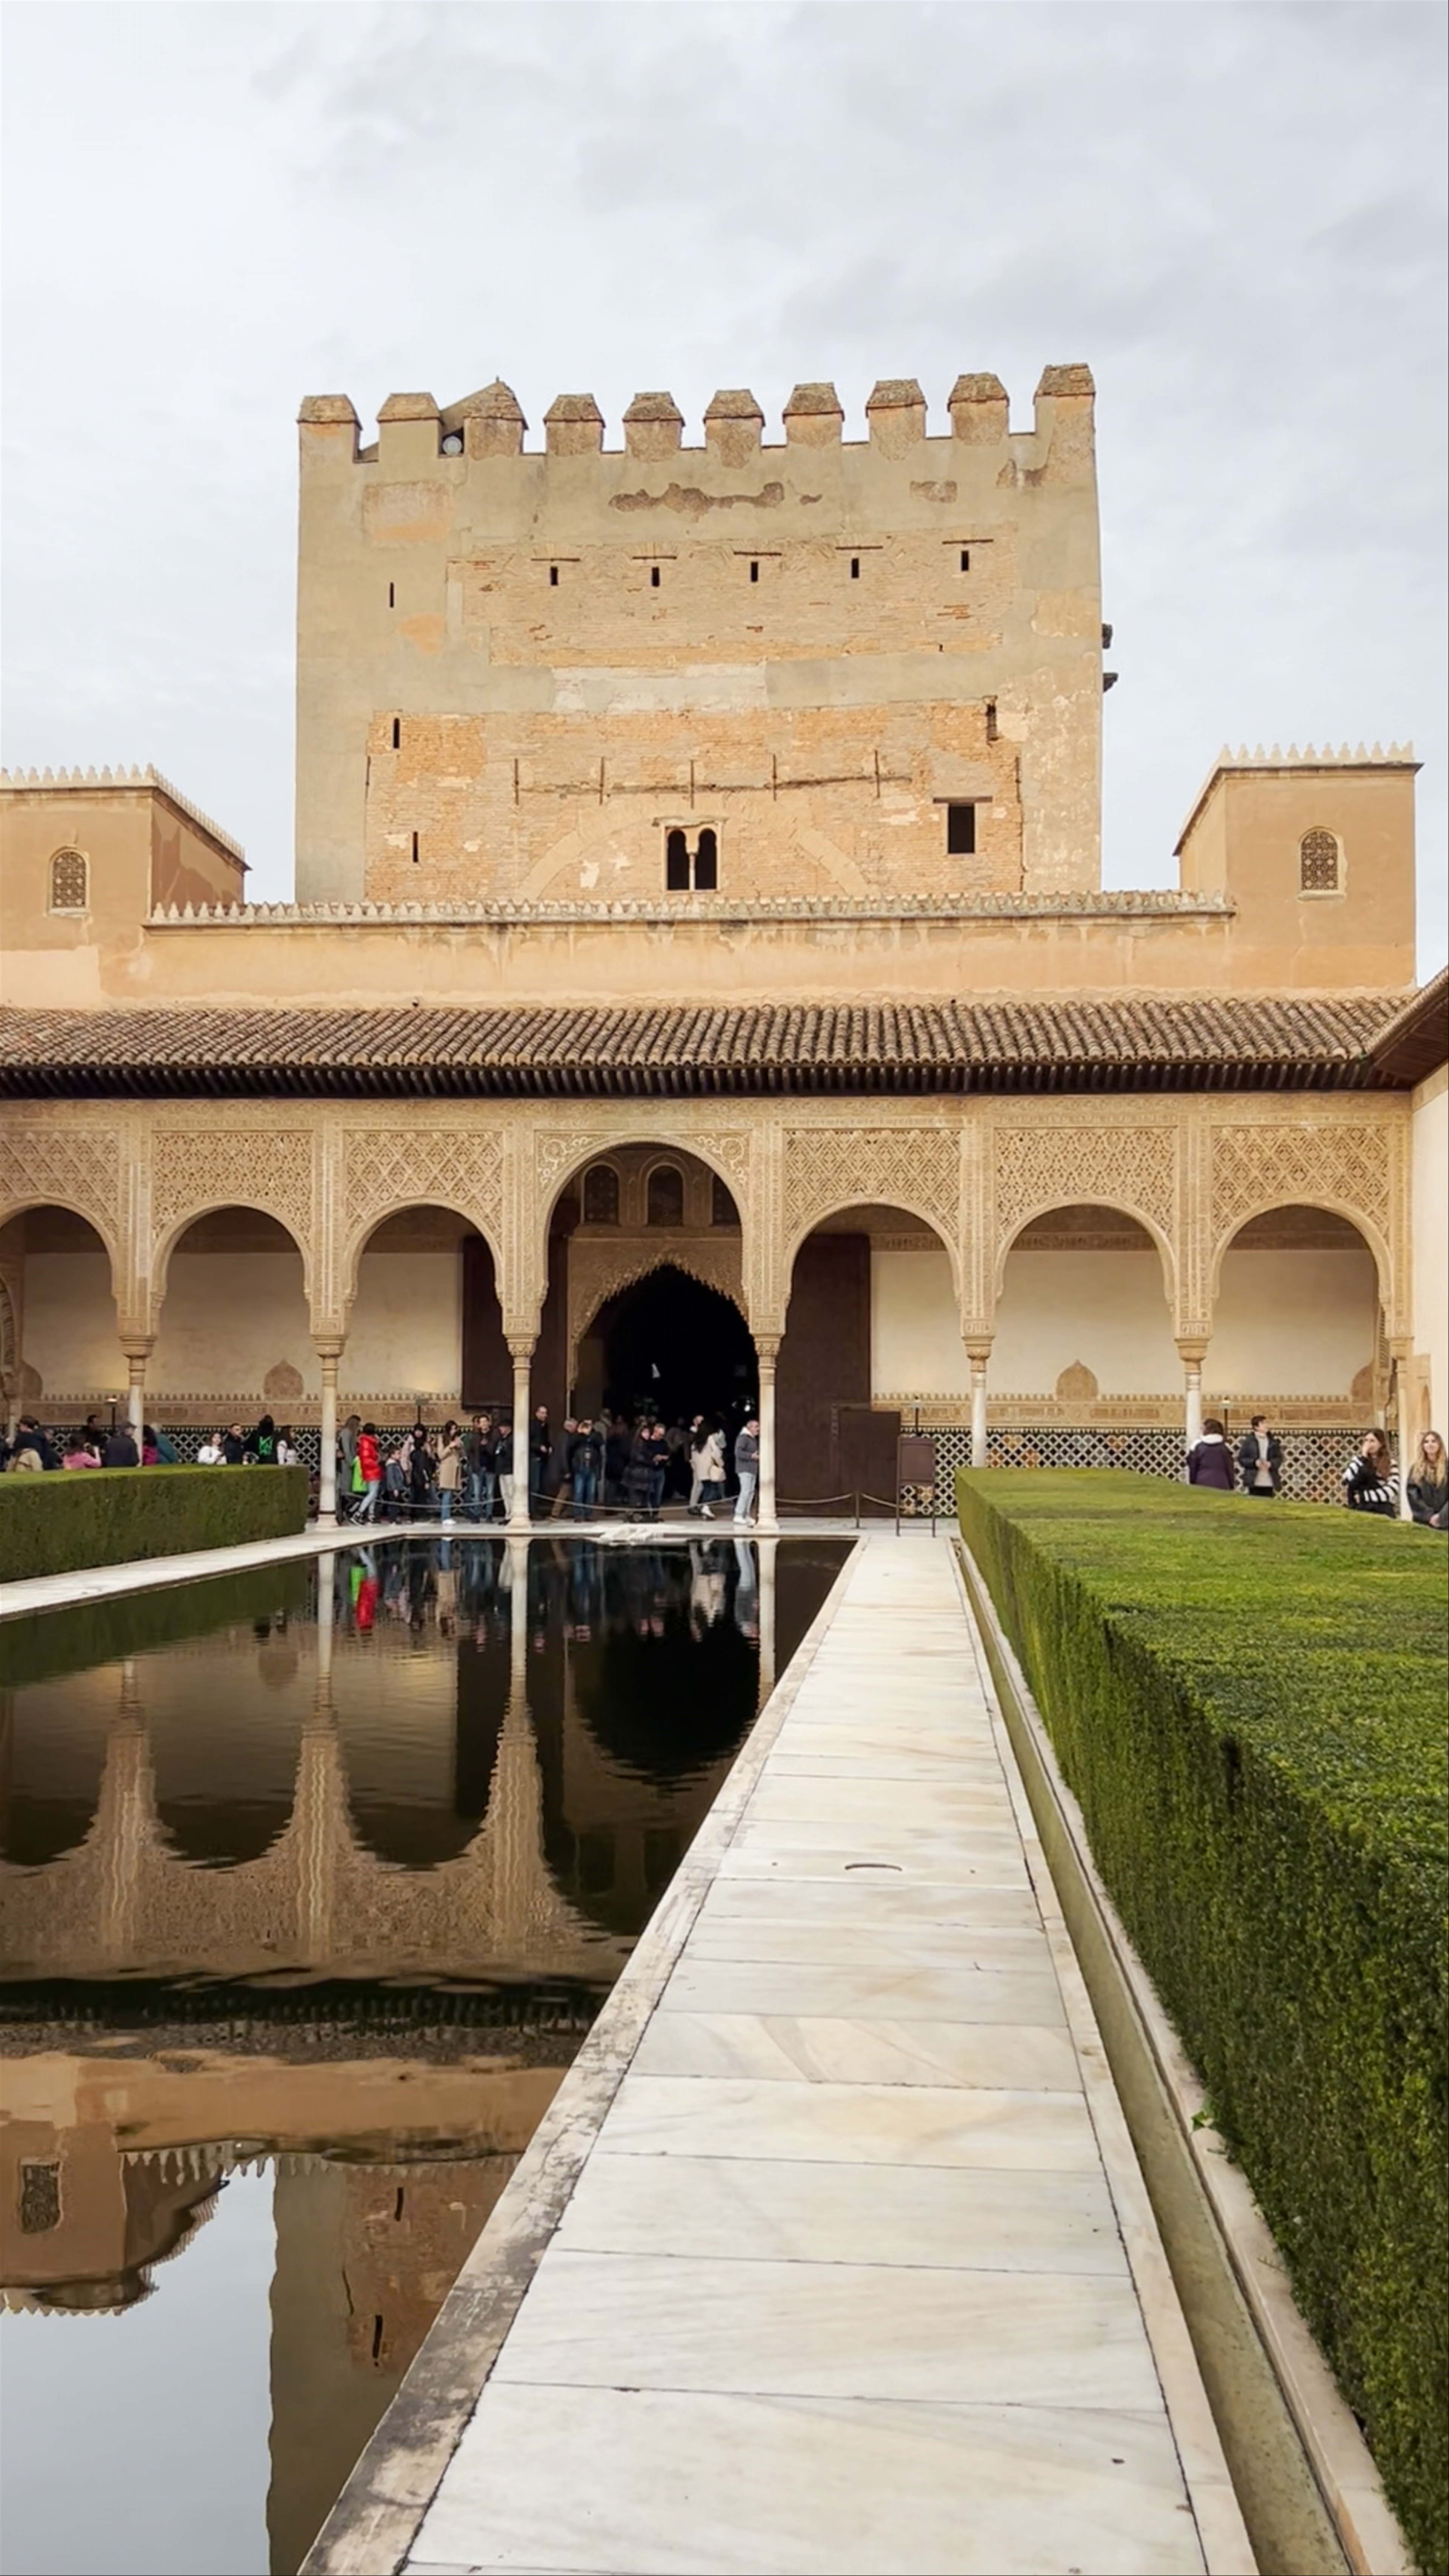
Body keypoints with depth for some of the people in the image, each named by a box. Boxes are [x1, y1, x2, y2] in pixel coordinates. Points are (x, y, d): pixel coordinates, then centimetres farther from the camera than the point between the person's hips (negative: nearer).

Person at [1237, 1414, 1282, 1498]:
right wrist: (1255, 1463, -16)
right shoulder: (1248, 1441, -1)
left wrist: (1271, 1464, -12)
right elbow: (1241, 1459, -1)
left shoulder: (1273, 1440, 7)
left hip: (1269, 1482, 3)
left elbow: (1279, 1458, 8)